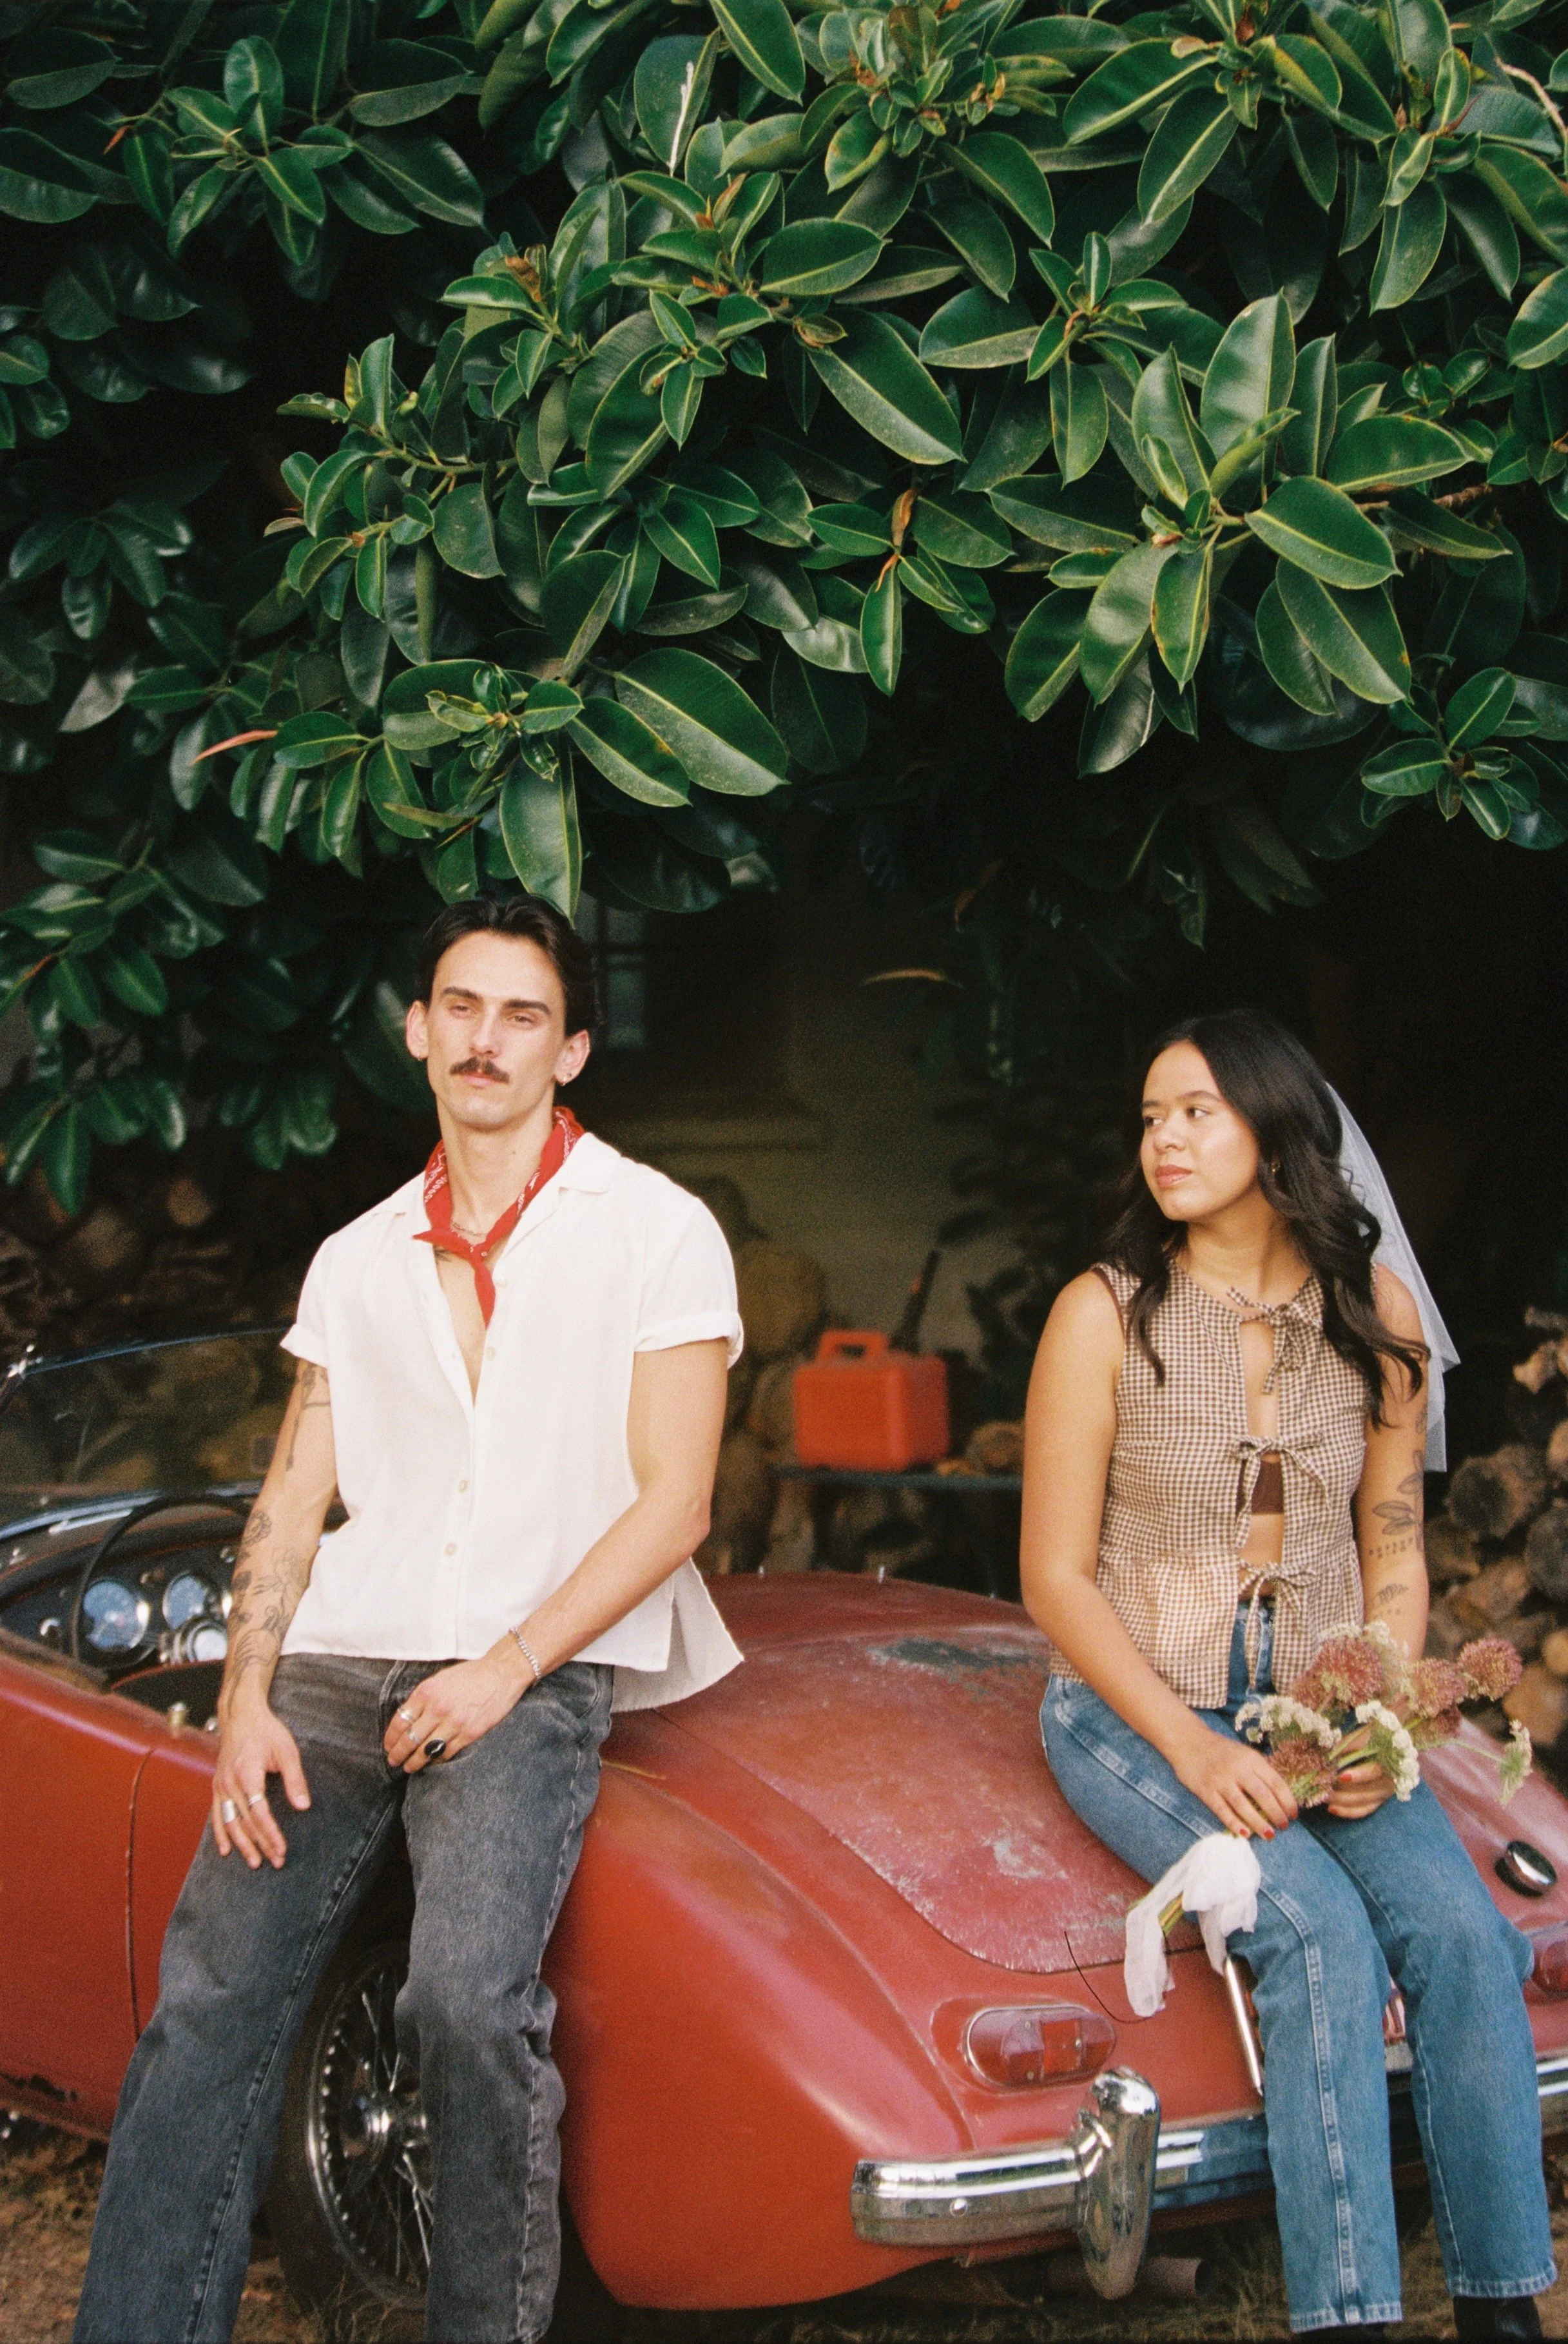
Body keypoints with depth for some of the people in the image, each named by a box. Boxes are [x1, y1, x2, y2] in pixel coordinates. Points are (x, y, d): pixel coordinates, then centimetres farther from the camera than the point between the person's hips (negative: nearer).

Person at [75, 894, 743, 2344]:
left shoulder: (658, 1233, 3)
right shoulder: (358, 1261, 18)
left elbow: (673, 1503, -2)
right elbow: (294, 1500, 14)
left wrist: (508, 1668, -13)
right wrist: (248, 1699, -2)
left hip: (541, 1665, -4)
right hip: (345, 1660, 4)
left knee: (467, 1997, -26)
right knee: (210, 1997, -13)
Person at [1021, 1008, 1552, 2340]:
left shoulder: (1376, 1314, 3)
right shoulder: (1106, 1315, -8)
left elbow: (1394, 1545, 10)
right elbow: (1056, 1579, -6)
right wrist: (1192, 1746, -17)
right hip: (1132, 1711, -3)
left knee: (1464, 1936, -21)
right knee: (1321, 1936, -27)